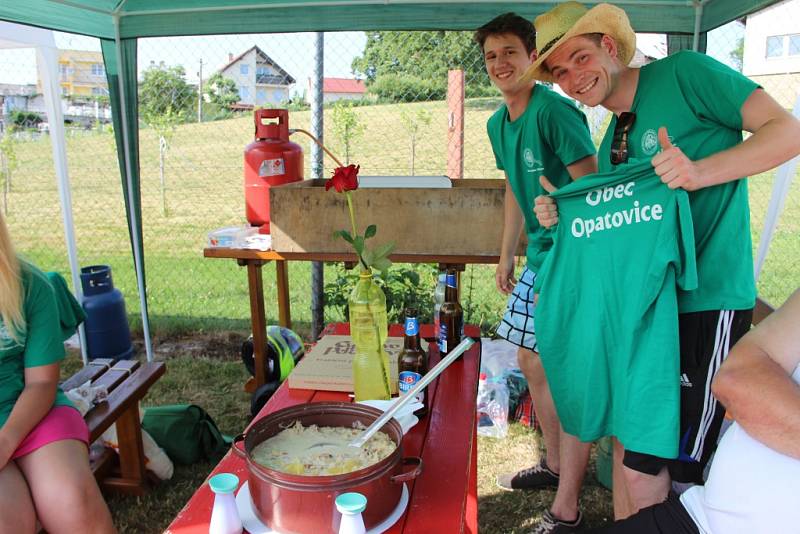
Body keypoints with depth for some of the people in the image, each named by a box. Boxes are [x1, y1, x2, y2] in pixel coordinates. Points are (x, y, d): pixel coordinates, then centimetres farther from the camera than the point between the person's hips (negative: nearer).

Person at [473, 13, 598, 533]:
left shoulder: (555, 111, -17)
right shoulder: (498, 123, 10)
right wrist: (507, 256, 21)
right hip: (539, 257, 9)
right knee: (532, 361, 17)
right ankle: (554, 464, 38)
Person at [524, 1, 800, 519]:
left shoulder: (684, 73, -5)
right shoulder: (611, 143, 16)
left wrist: (701, 172, -25)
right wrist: (564, 217, 0)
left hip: (706, 303, -8)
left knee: (644, 473, -6)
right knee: (625, 436, 16)